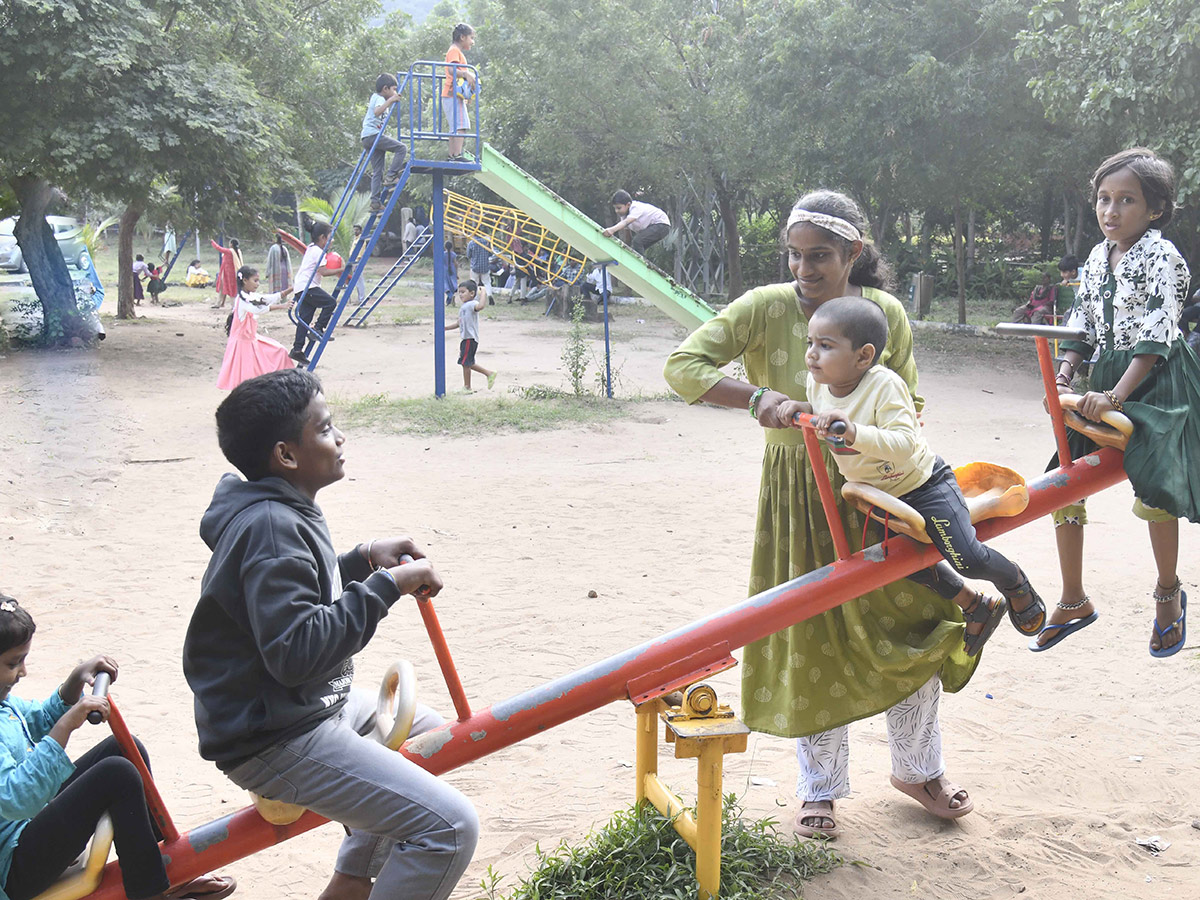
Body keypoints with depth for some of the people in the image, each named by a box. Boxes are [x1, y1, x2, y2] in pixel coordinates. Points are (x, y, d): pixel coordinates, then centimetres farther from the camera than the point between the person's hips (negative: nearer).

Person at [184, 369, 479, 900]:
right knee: (450, 826, -20)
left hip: (309, 707, 11)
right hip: (271, 741, -11)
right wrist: (386, 584, -24)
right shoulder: (271, 528, -23)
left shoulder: (282, 513, 9)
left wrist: (363, 559, 9)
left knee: (425, 731, 33)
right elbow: (295, 649, -31)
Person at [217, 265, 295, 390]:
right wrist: (281, 306, -39)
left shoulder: (253, 296, 6)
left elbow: (274, 298, 6)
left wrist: (291, 289, -5)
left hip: (253, 338, 9)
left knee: (280, 352, 3)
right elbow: (258, 310, -34)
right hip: (242, 341, -9)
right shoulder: (242, 299, -20)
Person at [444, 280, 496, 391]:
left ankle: (467, 386, 7)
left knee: (465, 362, -2)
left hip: (470, 338, -10)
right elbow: (459, 323, 25)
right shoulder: (463, 307, 17)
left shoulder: (472, 304, -13)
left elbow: (480, 306, -38)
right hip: (466, 338, 10)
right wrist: (444, 328, 23)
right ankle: (489, 374, 21)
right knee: (468, 363, 14)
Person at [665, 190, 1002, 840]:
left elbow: (909, 406, 4)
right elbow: (682, 366, -18)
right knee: (810, 639, 7)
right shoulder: (765, 309, -12)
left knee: (917, 624, 6)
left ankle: (918, 770, 32)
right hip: (795, 491, -2)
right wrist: (755, 396, -35)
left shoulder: (885, 314, -5)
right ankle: (820, 790, 27)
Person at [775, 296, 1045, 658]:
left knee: (967, 559, -12)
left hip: (924, 484, -7)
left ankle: (1017, 585, 21)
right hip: (880, 496, 7)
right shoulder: (817, 382, -11)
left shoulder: (884, 385, -31)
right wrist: (800, 408, -10)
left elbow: (904, 444, -42)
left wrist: (853, 431, -55)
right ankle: (976, 607, 32)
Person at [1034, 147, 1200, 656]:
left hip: (1155, 380, -7)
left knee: (1153, 489, -14)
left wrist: (1117, 397, -25)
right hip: (1106, 377, 7)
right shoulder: (1097, 257, 8)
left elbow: (1155, 336, -19)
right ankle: (1073, 603, 15)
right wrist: (1063, 377, -3)